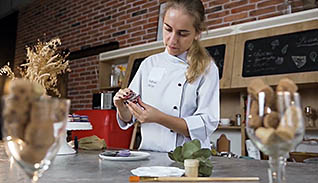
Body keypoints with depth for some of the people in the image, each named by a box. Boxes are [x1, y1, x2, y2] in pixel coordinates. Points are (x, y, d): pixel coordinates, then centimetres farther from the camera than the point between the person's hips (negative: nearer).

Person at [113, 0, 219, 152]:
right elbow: (128, 119, 12)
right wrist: (121, 106, -10)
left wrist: (159, 118, -21)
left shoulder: (207, 69, -3)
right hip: (148, 157, 3)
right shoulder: (149, 64, 7)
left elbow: (206, 125, -10)